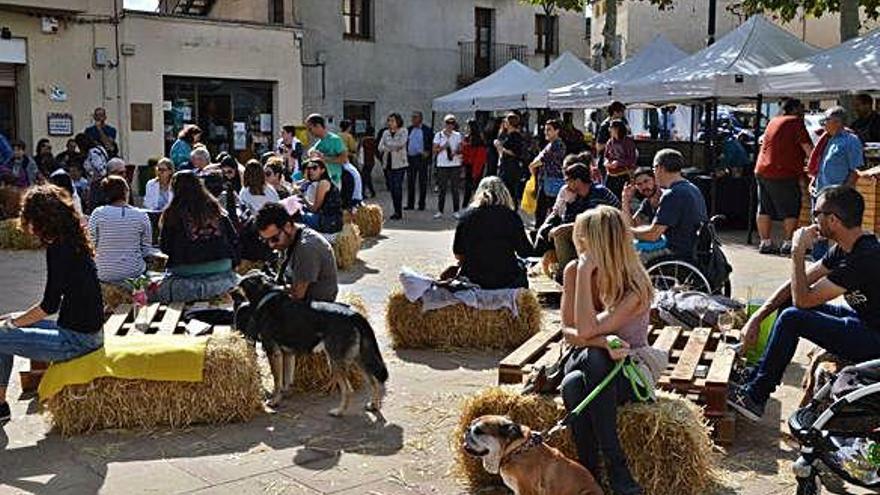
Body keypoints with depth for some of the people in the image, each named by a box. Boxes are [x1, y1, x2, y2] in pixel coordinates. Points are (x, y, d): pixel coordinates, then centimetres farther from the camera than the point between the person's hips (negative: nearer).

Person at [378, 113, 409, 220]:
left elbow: (401, 143, -14)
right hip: (388, 163, 5)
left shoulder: (403, 131, 1)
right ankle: (397, 211, 13)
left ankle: (398, 212, -4)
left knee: (397, 187, -9)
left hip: (399, 163, -5)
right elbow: (380, 147, 5)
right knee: (392, 187, 5)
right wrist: (393, 147, -10)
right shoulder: (386, 133, 14)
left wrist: (388, 145, -5)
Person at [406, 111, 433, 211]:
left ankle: (421, 204, 8)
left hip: (421, 158, -4)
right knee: (410, 182, 7)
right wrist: (405, 153, 4)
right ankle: (410, 204, 13)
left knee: (422, 182, 1)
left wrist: (428, 152, -11)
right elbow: (405, 143, 17)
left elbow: (432, 144, 0)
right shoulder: (409, 130, 11)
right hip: (410, 158, 4)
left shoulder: (427, 130, -3)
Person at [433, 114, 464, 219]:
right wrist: (442, 147, -14)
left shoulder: (457, 135, 8)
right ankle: (440, 211, 7)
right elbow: (435, 150, 3)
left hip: (455, 164, 1)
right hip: (442, 165, -1)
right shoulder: (438, 135, 5)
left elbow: (460, 149, 9)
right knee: (442, 189, 1)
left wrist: (456, 152, -12)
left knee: (455, 189, 2)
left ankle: (455, 211, 8)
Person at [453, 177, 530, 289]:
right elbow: (524, 252, -2)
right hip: (505, 281, -1)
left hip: (473, 279, 2)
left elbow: (457, 254, 3)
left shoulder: (467, 215, -2)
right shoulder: (511, 216, -7)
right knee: (520, 266, 31)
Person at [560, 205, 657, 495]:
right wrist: (603, 342, -27)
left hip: (627, 368, -3)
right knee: (572, 385, -33)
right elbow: (568, 333, -7)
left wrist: (586, 272, -29)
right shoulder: (573, 271, -5)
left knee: (591, 358, -38)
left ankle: (614, 466, -31)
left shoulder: (636, 289, -20)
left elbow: (585, 330, -29)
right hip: (588, 363, 4)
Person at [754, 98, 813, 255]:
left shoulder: (773, 122, 17)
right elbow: (808, 147, -11)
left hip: (761, 170, 7)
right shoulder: (796, 122, -5)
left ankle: (765, 242, 11)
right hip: (783, 173, -7)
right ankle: (788, 243, 0)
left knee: (764, 210, 9)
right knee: (791, 211, 1)